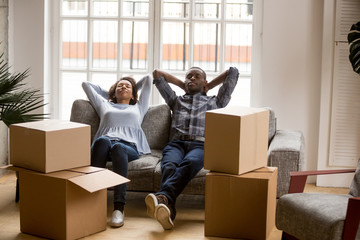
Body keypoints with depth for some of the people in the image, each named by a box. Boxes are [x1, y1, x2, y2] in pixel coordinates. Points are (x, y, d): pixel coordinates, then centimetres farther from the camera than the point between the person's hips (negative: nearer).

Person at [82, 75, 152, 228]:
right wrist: (108, 94, 54)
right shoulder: (104, 105, 40)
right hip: (103, 144, 1)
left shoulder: (138, 107, 39)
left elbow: (148, 79, 43)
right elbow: (86, 84, 49)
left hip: (129, 146, -1)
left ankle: (119, 208, -53)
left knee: (117, 148, -39)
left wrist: (134, 88, 56)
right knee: (102, 140, -38)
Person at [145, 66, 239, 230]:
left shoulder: (214, 102, 35)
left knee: (189, 163, -40)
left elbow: (233, 72, 34)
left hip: (201, 144, -1)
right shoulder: (177, 101, 38)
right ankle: (167, 208, -65)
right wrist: (184, 86, 46)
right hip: (176, 143, 2)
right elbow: (157, 74, 42)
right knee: (169, 165, -37)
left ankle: (163, 197, -68)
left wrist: (208, 87, 41)